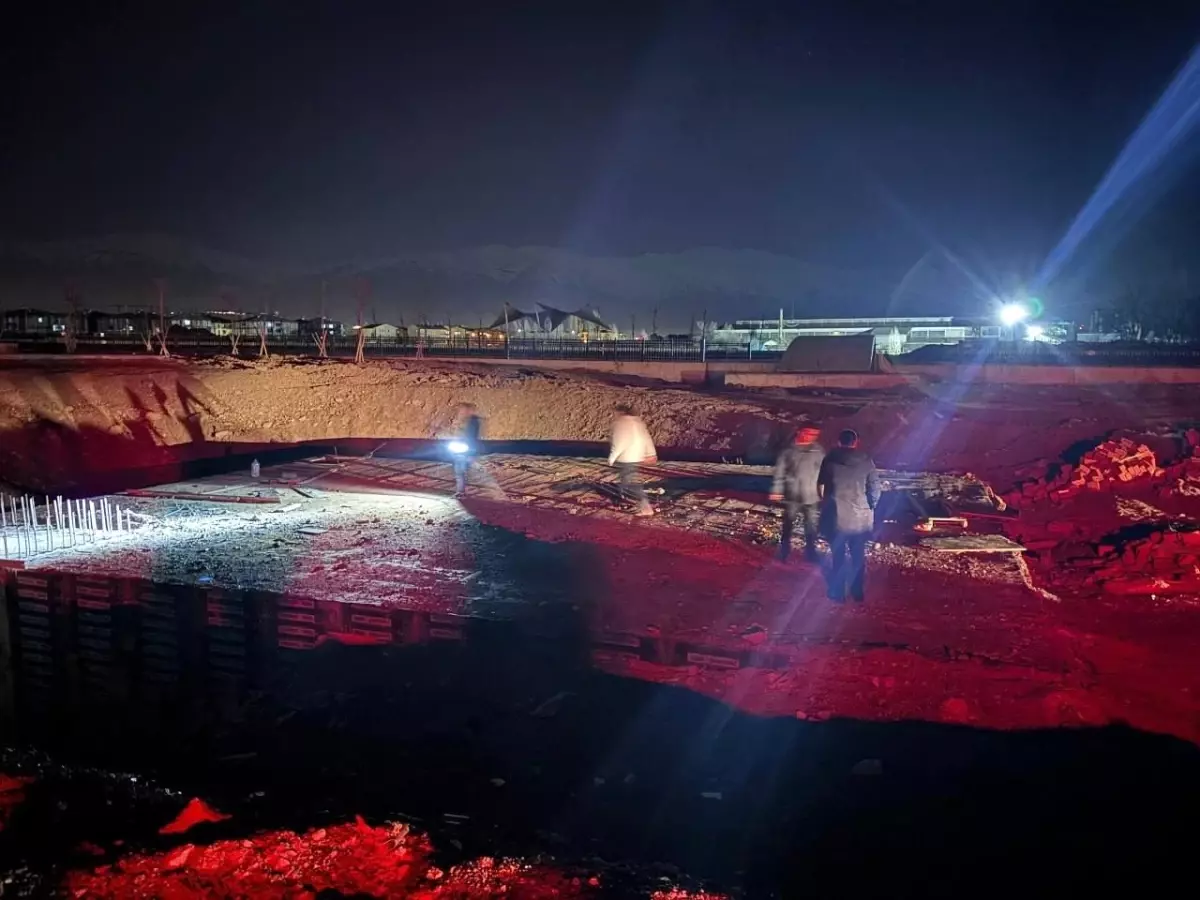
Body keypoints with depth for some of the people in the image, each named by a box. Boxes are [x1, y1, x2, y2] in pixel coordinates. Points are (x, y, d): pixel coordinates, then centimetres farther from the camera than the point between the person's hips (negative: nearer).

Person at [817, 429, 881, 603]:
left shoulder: (830, 459, 0)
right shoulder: (866, 461, 1)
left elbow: (821, 485, 6)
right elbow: (875, 489, 0)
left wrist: (824, 502, 23)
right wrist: (869, 509, 14)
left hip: (837, 517, -1)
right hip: (861, 517, 1)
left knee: (838, 555, 9)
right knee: (858, 556, 15)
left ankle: (837, 594, 12)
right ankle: (857, 593, 21)